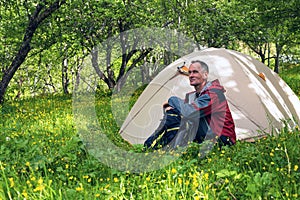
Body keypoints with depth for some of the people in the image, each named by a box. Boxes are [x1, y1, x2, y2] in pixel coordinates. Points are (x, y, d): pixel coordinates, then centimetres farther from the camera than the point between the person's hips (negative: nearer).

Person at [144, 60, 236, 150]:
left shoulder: (214, 93, -16)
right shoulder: (191, 96, 15)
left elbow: (190, 112, -28)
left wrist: (172, 100, -11)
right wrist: (169, 108, -14)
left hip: (222, 140, -8)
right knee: (172, 113, -4)